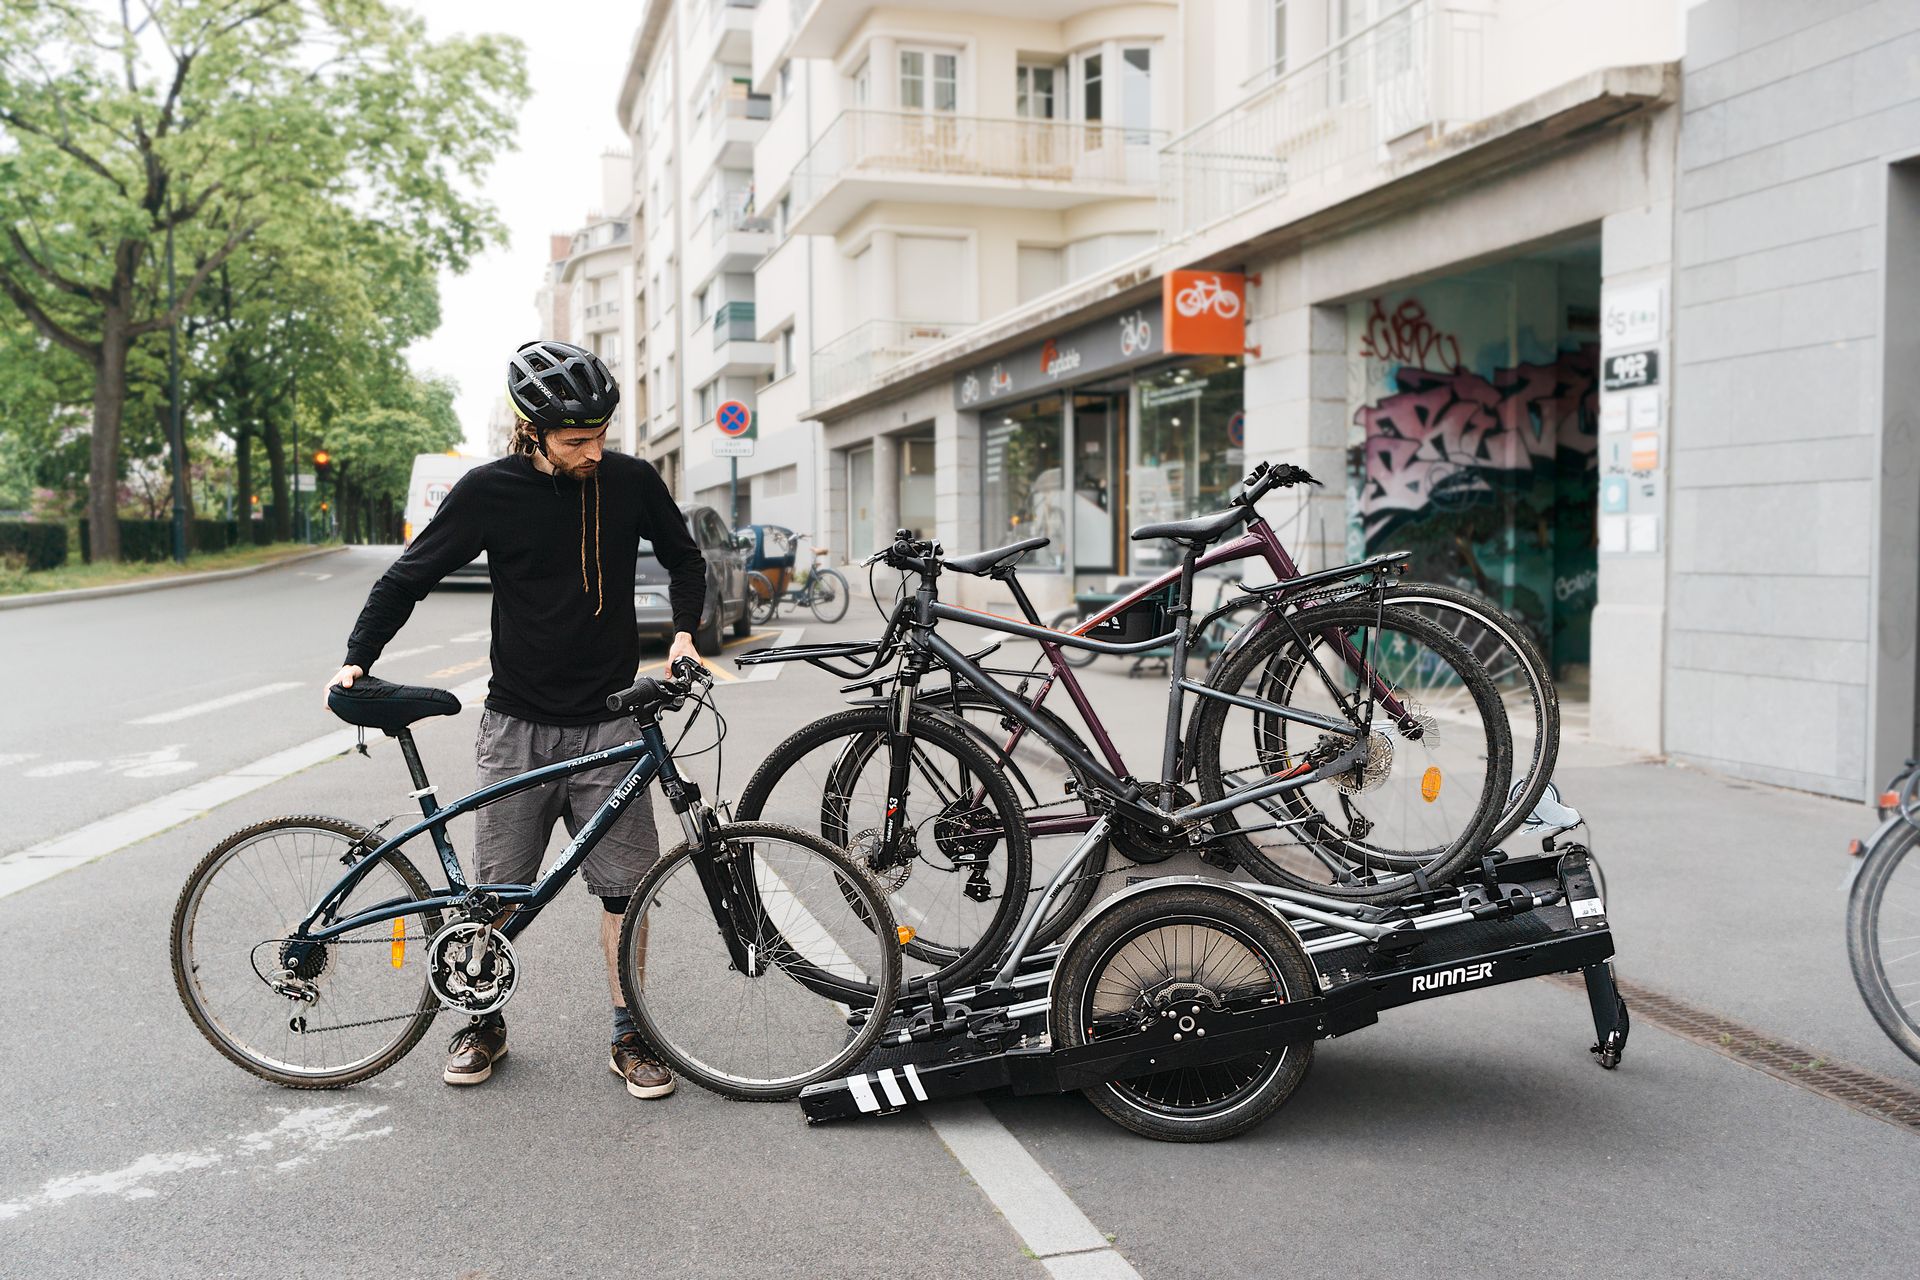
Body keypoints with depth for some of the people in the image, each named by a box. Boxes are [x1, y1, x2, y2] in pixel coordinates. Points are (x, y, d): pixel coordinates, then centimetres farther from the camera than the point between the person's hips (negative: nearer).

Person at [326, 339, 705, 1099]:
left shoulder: (631, 482, -3)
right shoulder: (490, 492, -7)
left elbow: (684, 558, 14)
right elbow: (409, 578, 2)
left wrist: (684, 631, -1)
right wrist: (358, 658, -7)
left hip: (607, 721, 1)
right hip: (519, 723, 0)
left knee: (624, 886, 2)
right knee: (498, 891, 8)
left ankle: (629, 1038, 15)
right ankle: (484, 1025, 28)